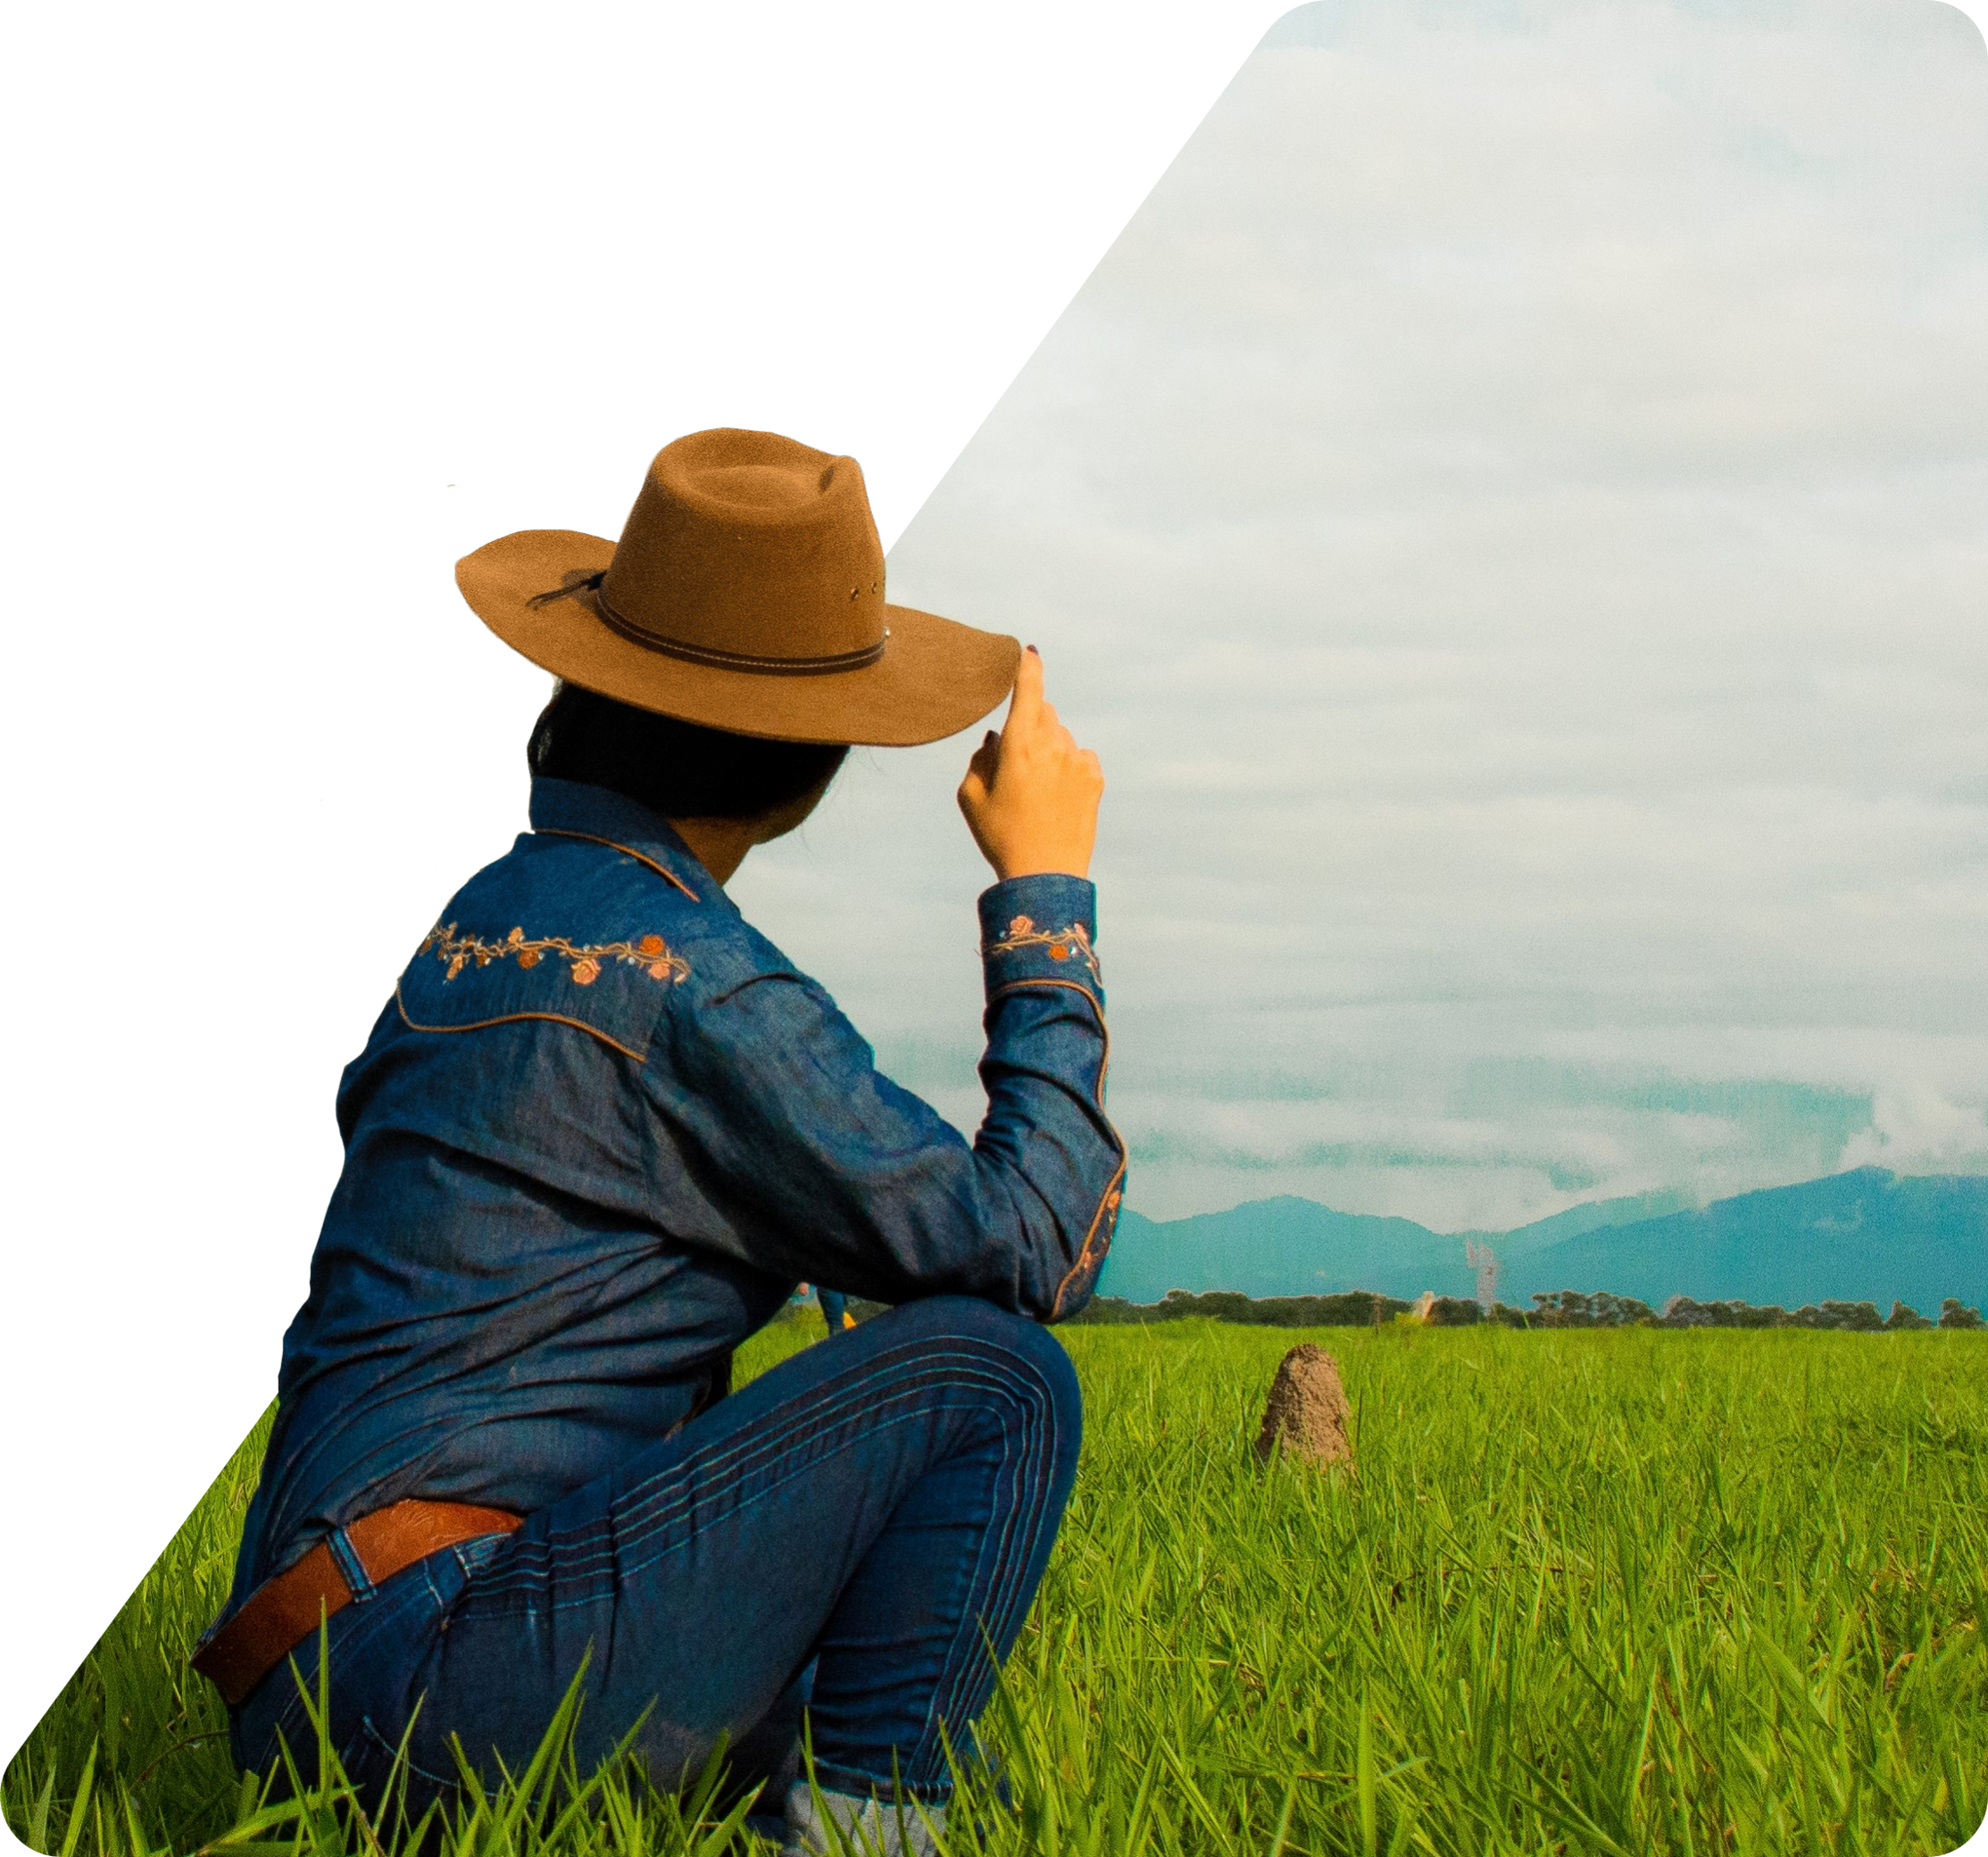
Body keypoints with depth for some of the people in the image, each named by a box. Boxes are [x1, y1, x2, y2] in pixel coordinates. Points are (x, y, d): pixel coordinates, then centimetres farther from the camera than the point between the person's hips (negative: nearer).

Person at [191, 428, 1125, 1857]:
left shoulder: (485, 920, 15)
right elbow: (1033, 1249, -9)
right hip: (449, 1663, -9)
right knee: (992, 1372, -9)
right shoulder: (699, 984, -13)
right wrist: (1047, 890, -1)